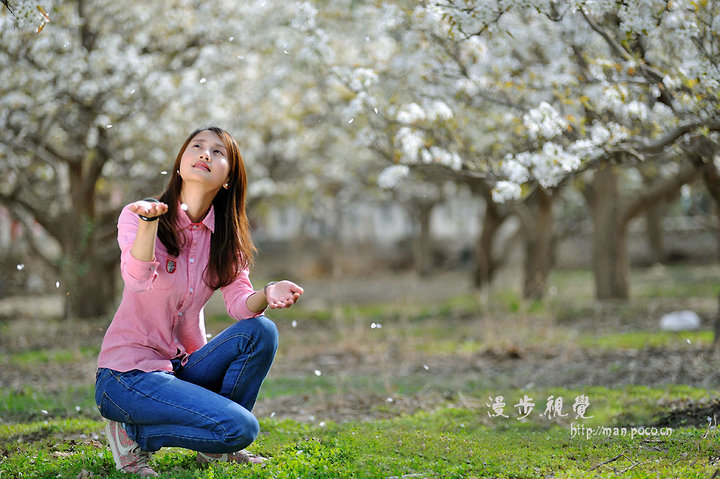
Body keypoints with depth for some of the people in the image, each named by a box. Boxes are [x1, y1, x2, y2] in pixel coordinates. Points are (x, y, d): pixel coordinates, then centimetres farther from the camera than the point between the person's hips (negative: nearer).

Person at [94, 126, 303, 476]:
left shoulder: (225, 237, 8)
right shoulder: (137, 216, -10)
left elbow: (239, 302, -4)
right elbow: (138, 280, -29)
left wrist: (265, 296, -27)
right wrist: (149, 220, -46)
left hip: (182, 367, 7)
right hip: (128, 373, -6)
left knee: (261, 331, -16)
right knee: (240, 427, -23)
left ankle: (214, 448, 1)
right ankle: (133, 432, -1)